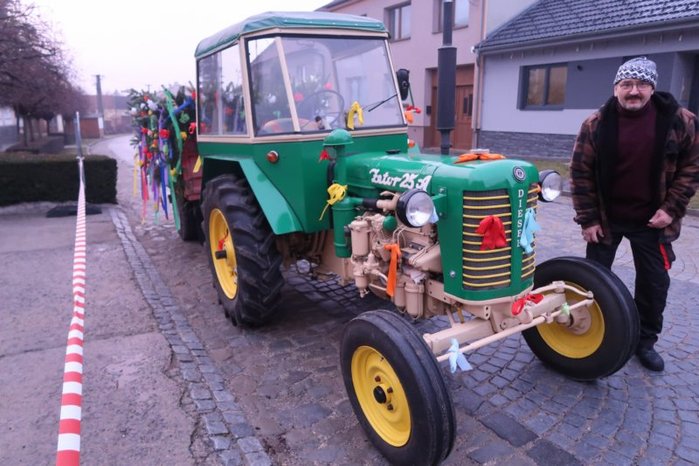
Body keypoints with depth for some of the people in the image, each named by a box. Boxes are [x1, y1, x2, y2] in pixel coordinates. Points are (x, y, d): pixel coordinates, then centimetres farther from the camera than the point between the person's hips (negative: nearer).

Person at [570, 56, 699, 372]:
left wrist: (671, 208, -10)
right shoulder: (596, 124, -9)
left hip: (652, 220, 1)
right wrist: (587, 218, -10)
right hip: (605, 218, 0)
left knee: (654, 283, 9)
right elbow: (581, 172, -7)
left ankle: (645, 341, 28)